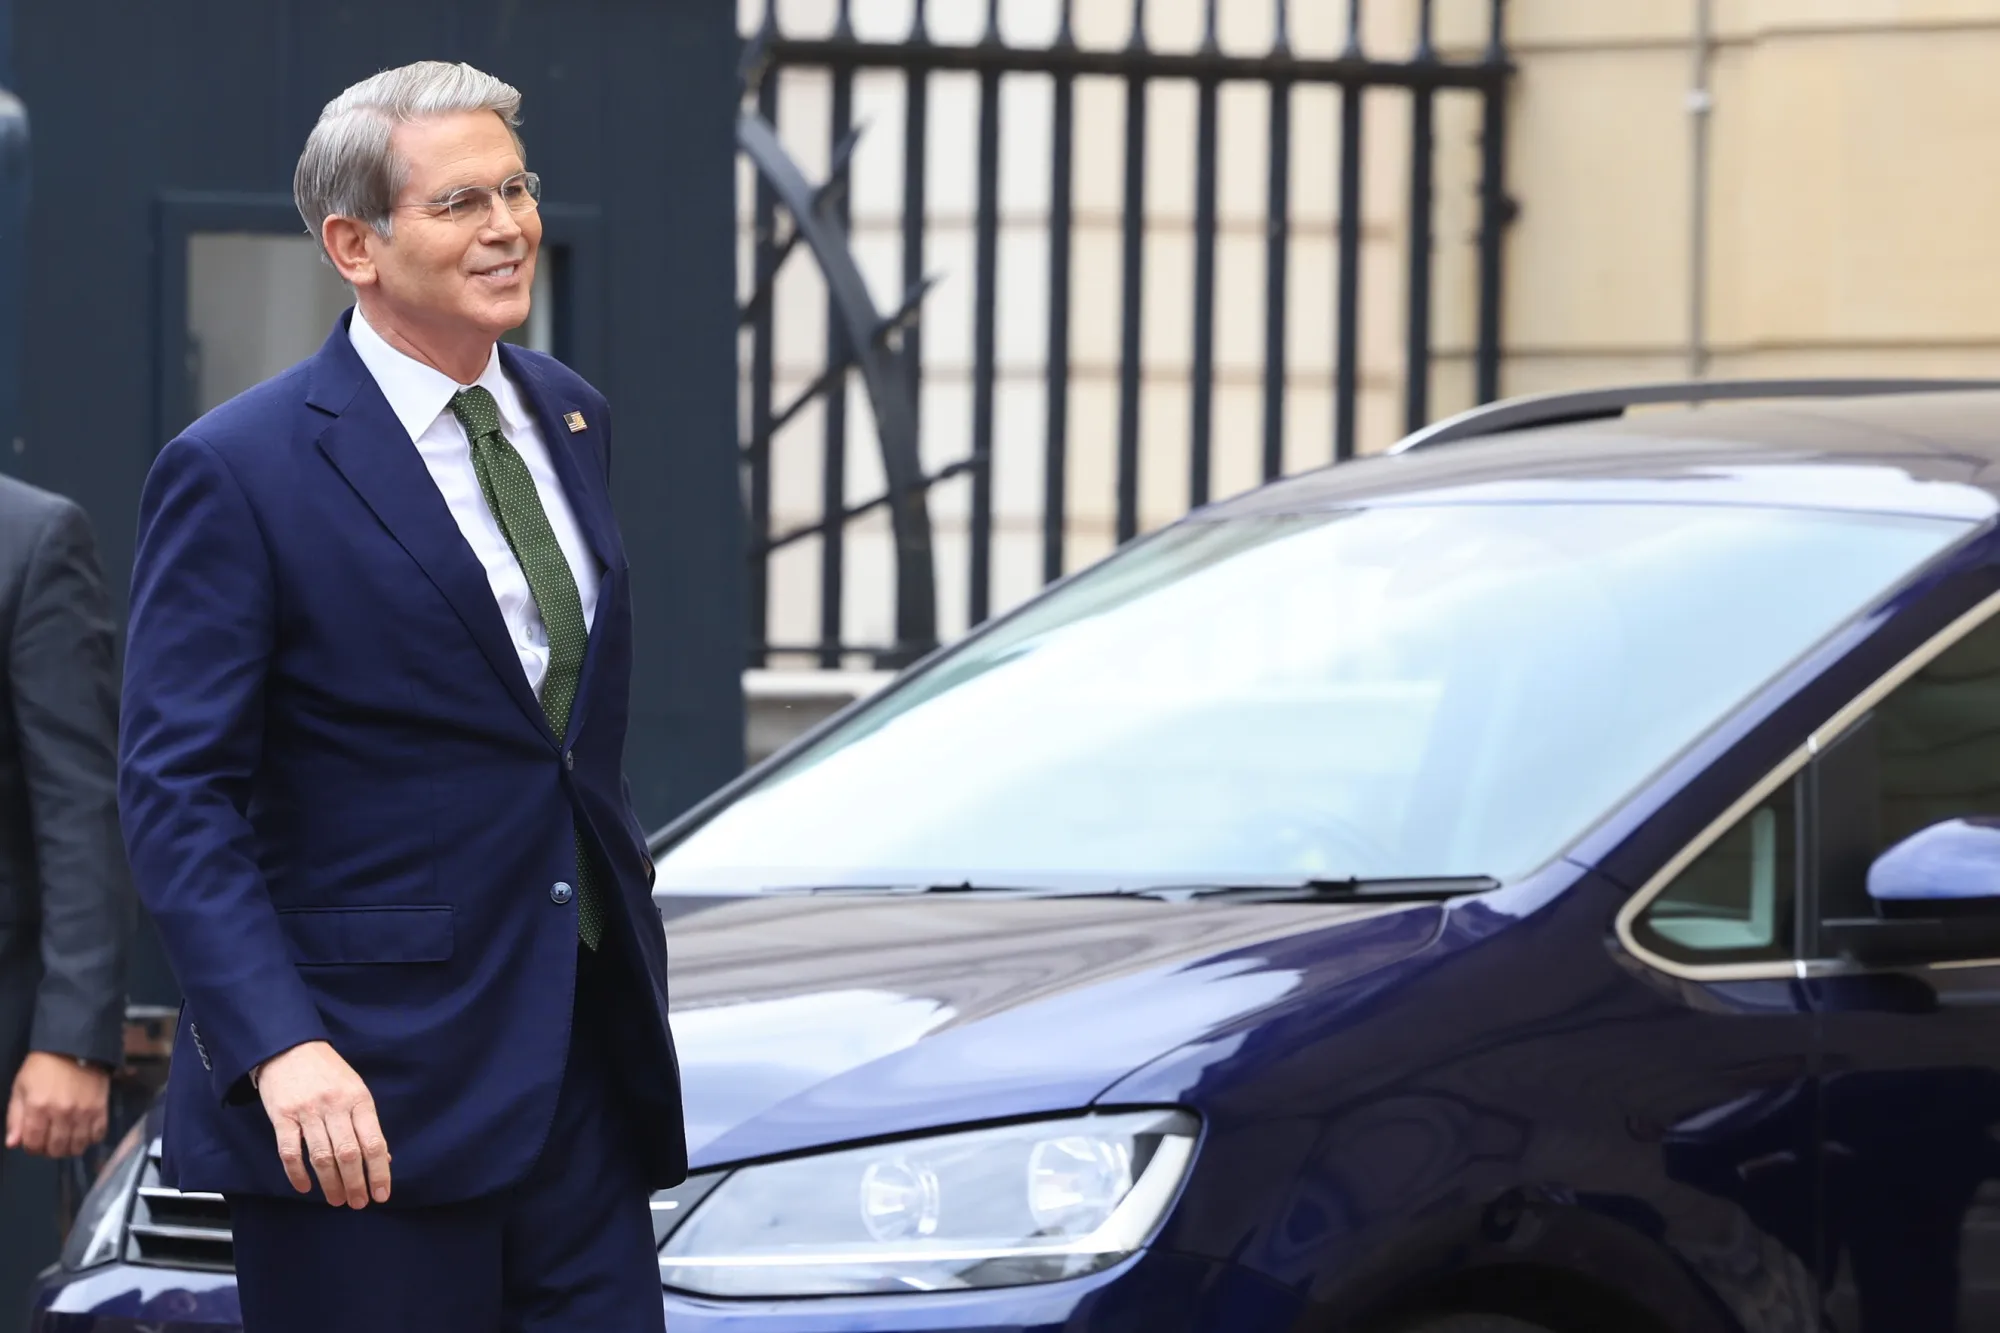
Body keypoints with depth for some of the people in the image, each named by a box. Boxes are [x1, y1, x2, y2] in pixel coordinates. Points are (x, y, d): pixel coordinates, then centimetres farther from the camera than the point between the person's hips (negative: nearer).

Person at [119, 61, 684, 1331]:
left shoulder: (572, 418, 14)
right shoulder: (236, 471, -8)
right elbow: (178, 797, -13)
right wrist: (279, 1047, -24)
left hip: (584, 1074, 6)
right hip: (371, 1097, -6)